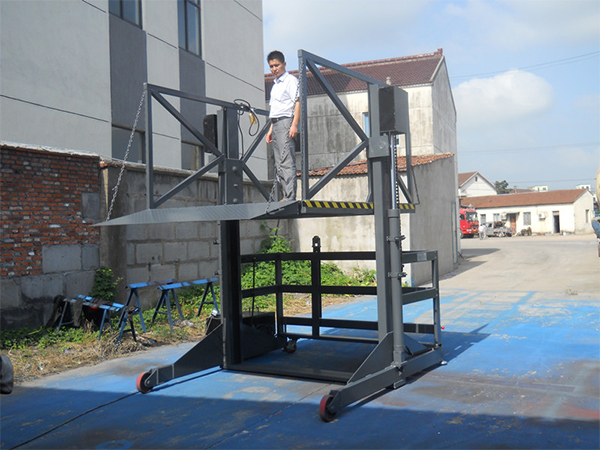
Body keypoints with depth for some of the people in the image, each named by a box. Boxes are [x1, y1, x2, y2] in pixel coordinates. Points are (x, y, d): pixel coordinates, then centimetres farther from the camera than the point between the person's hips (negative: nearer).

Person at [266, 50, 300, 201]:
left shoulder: (291, 80, -1)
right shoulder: (275, 84, 24)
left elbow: (298, 102, -9)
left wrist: (294, 125, -19)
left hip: (286, 121, -9)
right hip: (276, 124, 9)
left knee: (287, 161, -15)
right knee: (278, 162, 5)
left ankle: (290, 197, -18)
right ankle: (283, 198, 6)